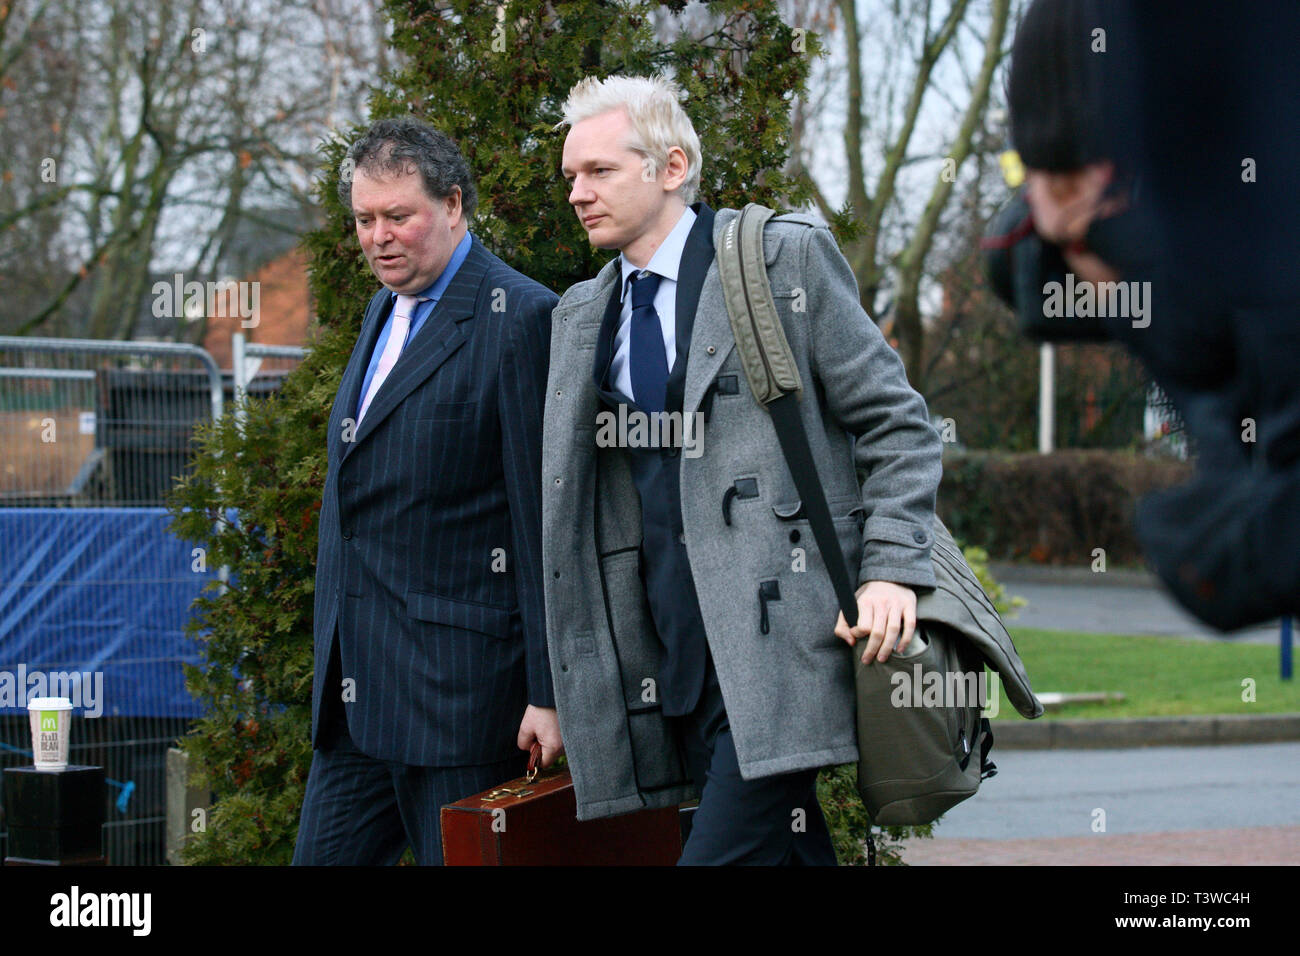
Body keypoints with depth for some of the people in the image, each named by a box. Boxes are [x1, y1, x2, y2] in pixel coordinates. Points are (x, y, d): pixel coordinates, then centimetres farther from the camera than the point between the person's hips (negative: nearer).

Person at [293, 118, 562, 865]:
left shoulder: (521, 319, -11)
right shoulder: (387, 310, 18)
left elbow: (545, 518, -14)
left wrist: (550, 693, -17)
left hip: (459, 691, -9)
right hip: (356, 692, 9)